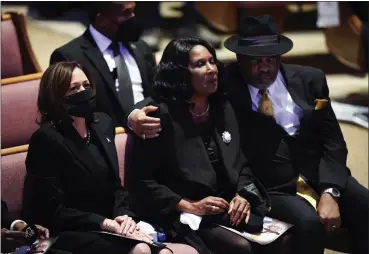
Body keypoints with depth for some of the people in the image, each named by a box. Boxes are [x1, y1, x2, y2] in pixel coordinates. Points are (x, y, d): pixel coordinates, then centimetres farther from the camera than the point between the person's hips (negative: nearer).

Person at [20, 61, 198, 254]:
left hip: (107, 229, 7)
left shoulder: (102, 123, 10)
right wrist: (103, 223, -20)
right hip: (67, 233, -7)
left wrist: (124, 215, -7)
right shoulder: (47, 139, -13)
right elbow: (53, 212, -14)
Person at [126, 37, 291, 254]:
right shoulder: (159, 116, -8)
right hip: (186, 219, -6)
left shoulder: (223, 108, 13)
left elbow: (241, 165, 19)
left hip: (231, 210, 6)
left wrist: (244, 195, -2)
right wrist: (190, 206, -15)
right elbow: (140, 182, -10)